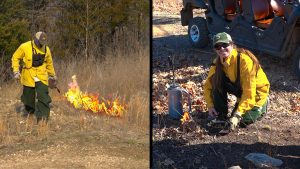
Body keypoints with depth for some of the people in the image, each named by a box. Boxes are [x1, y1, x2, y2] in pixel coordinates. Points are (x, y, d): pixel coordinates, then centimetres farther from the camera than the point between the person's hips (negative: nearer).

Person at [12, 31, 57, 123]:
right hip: (28, 77, -1)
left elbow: (49, 63, 17)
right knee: (28, 97, 10)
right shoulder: (25, 47, -9)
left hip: (42, 77, 1)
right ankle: (28, 113, 33)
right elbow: (15, 58, 0)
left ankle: (42, 117, -7)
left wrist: (53, 75, 25)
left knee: (43, 97, -10)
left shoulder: (46, 49, 2)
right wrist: (16, 71, -10)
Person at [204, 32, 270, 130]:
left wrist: (237, 115, -38)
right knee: (217, 80, -19)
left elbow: (249, 93, -33)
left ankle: (260, 107, 12)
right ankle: (221, 116, -9)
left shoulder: (244, 60, -33)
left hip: (256, 91, -5)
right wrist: (210, 106, -17)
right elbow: (208, 85, -3)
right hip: (240, 88, 5)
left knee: (244, 119, -20)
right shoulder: (218, 63, -13)